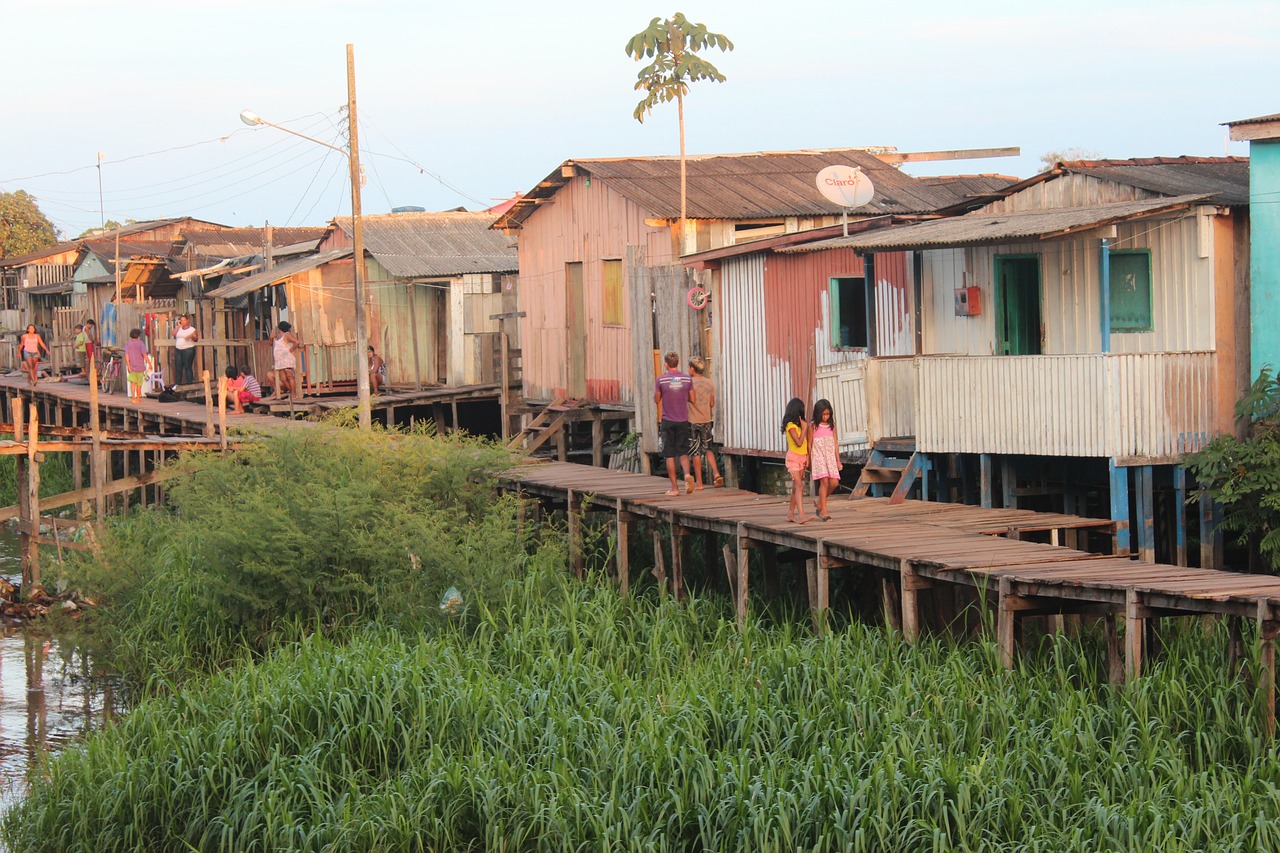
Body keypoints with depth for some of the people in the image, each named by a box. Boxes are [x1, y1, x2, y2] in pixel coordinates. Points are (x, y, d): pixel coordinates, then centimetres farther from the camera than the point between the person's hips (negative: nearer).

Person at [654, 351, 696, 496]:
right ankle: (687, 474, -18)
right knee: (683, 452, 11)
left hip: (667, 421, -2)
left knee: (670, 455, 4)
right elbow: (692, 399, 3)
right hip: (683, 421, 2)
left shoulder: (660, 380, -7)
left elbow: (656, 400, 1)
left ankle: (674, 488, 3)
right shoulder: (687, 378, -1)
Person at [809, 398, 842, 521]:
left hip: (830, 456, 4)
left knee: (834, 482, -6)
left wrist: (838, 460, 10)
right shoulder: (813, 426, -1)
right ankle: (823, 511, -11)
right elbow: (809, 444, 3)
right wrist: (809, 461, 4)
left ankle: (820, 505, 17)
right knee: (824, 481, -16)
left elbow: (835, 443, 12)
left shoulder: (832, 425, 10)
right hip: (818, 456, -4)